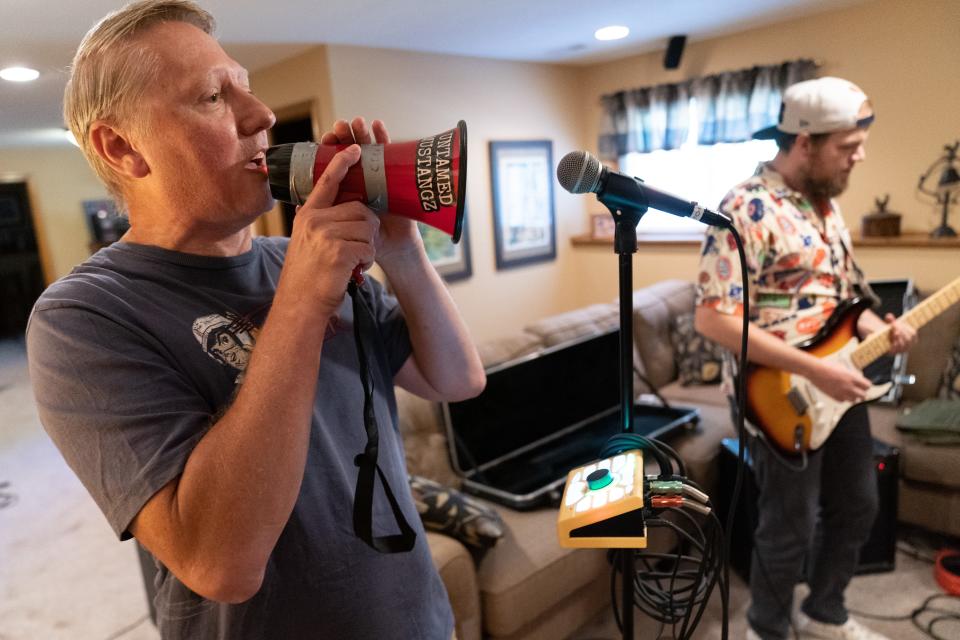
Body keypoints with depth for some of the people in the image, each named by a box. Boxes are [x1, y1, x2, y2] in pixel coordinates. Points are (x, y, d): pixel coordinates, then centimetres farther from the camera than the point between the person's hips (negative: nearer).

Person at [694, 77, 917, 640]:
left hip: (840, 384, 9)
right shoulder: (747, 209, -21)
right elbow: (714, 319, -27)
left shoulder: (826, 201, 8)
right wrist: (816, 370, -25)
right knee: (791, 526, 6)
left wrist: (877, 327, -2)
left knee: (858, 506, 21)